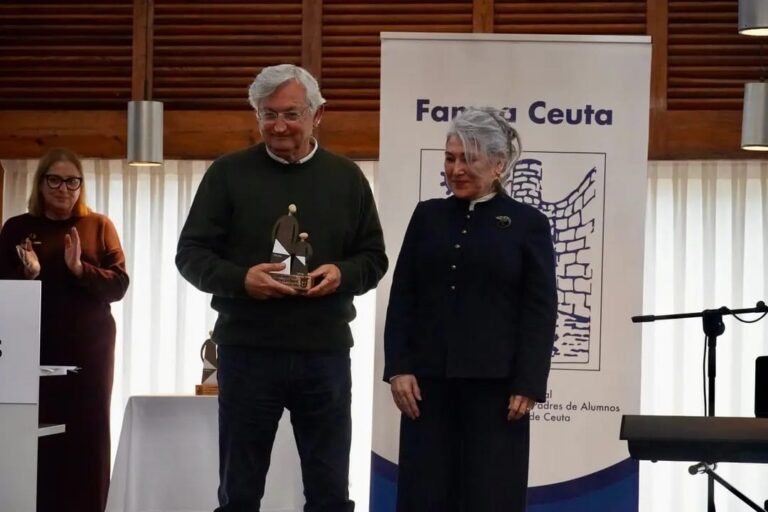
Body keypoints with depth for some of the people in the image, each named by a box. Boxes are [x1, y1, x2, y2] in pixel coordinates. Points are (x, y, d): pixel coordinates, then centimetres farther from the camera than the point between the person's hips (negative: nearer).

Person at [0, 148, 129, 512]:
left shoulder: (99, 226, 8)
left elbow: (119, 285, 0)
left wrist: (79, 269, -16)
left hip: (89, 350, 0)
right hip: (34, 349, 0)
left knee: (87, 437, -2)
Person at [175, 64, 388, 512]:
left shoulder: (347, 177, 9)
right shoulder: (229, 173, 3)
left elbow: (374, 257, 12)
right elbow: (192, 253, 1)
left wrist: (343, 274, -11)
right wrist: (240, 279, -18)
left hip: (326, 352, 2)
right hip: (247, 350, -1)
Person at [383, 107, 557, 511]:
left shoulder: (528, 224, 3)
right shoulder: (427, 216, 11)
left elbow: (541, 311, -2)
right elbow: (402, 298, 8)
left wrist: (528, 386, -10)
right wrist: (398, 367, -3)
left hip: (495, 385, -3)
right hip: (428, 380, 3)